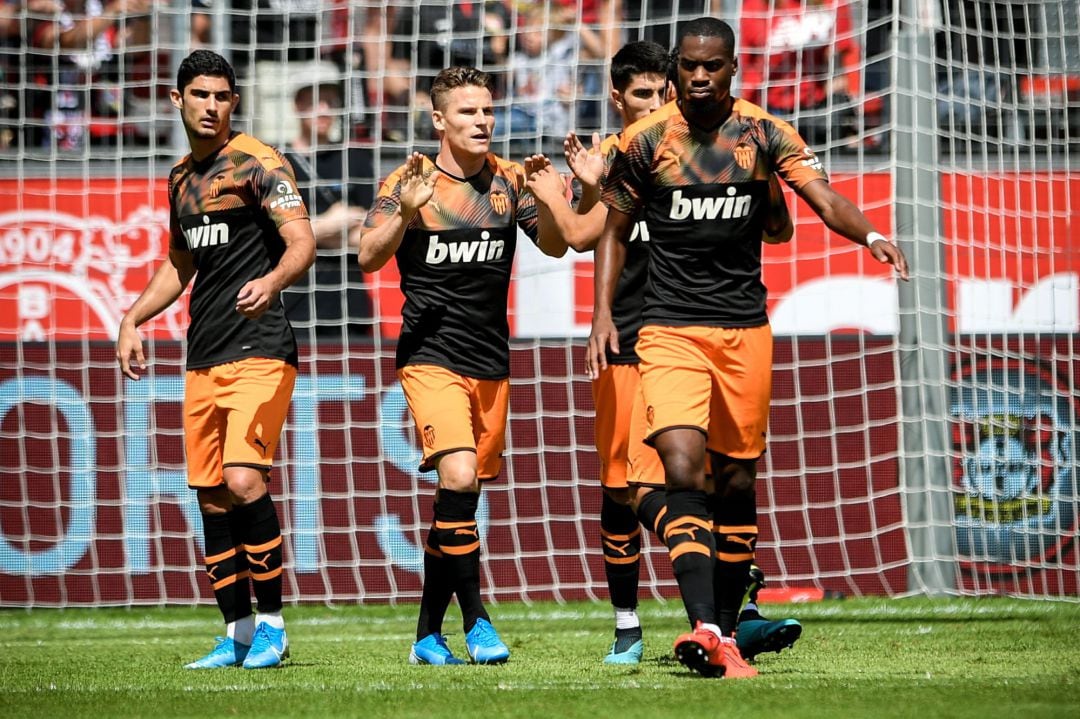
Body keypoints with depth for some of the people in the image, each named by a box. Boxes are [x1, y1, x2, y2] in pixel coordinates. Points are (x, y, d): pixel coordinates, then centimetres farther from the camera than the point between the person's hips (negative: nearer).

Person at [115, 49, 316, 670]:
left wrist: (271, 281, -35)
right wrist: (133, 320, 19)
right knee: (212, 497, 6)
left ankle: (272, 624, -9)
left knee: (243, 480, -19)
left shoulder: (259, 164, -5)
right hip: (203, 358, 7)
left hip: (259, 350, -7)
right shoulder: (182, 178, 17)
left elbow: (302, 244, -15)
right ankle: (238, 634, 13)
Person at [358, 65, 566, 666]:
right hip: (432, 357, -4)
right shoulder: (409, 181, -3)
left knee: (463, 497, 7)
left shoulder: (509, 180, 7)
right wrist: (405, 213, -30)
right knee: (458, 477, -23)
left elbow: (556, 246, -1)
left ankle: (429, 633, 16)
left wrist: (545, 201, -21)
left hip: (491, 363, 4)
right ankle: (475, 618, -15)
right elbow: (369, 258, -12)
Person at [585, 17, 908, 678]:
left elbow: (823, 197, -12)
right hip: (670, 329, -1)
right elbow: (616, 230, 11)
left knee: (737, 482, 6)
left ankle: (726, 634, 18)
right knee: (683, 472, -18)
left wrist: (870, 234, -32)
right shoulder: (645, 141, 0)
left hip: (745, 327, 2)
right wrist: (603, 313, 1)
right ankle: (703, 629, -27)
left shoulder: (765, 134, 0)